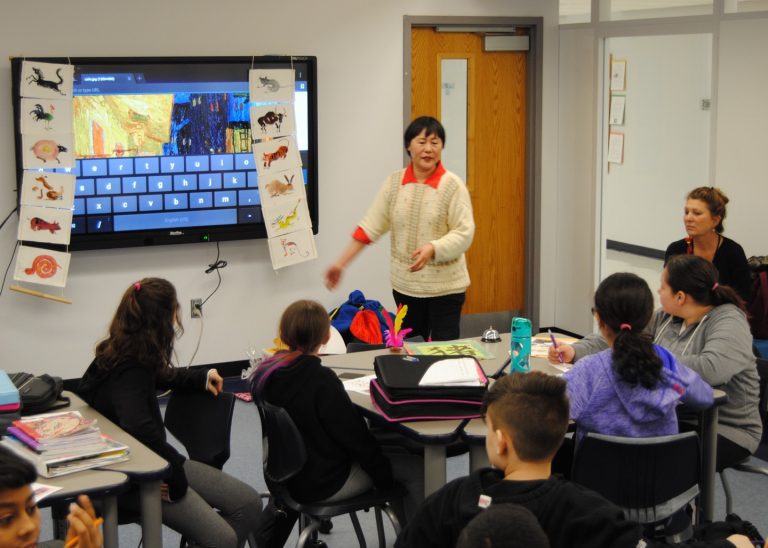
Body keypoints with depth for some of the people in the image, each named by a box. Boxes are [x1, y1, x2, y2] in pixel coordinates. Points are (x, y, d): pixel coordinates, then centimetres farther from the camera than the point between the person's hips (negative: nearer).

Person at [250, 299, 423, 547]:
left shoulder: (266, 373, -5)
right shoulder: (321, 380, -25)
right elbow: (353, 433, -17)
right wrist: (383, 473, -3)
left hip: (287, 473, 7)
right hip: (325, 483, -7)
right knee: (417, 468, 2)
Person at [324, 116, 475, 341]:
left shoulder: (452, 185, -9)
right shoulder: (394, 182, 2)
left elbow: (464, 233, -13)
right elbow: (370, 227, 2)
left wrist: (433, 249, -29)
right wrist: (340, 264, -2)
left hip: (445, 286, -3)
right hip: (404, 284, 4)